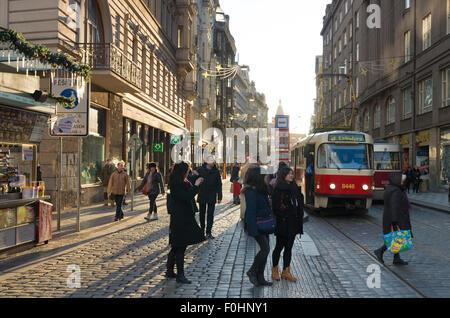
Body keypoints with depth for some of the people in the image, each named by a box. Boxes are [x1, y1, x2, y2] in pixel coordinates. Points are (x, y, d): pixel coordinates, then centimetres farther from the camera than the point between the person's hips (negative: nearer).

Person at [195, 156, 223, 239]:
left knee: (210, 215, 0)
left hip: (212, 197, -1)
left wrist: (219, 197, -1)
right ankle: (202, 230, 29)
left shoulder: (216, 171, -5)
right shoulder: (200, 170, -8)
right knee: (202, 214, 14)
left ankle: (209, 232, 8)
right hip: (202, 196, 1)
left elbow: (219, 185, 0)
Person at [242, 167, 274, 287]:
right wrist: (253, 230, -22)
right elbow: (251, 211, -21)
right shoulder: (251, 192, -18)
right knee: (265, 249, -10)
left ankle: (260, 278, 18)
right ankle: (252, 272, 9)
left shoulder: (261, 190, 10)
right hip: (257, 226, -9)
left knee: (264, 250, 10)